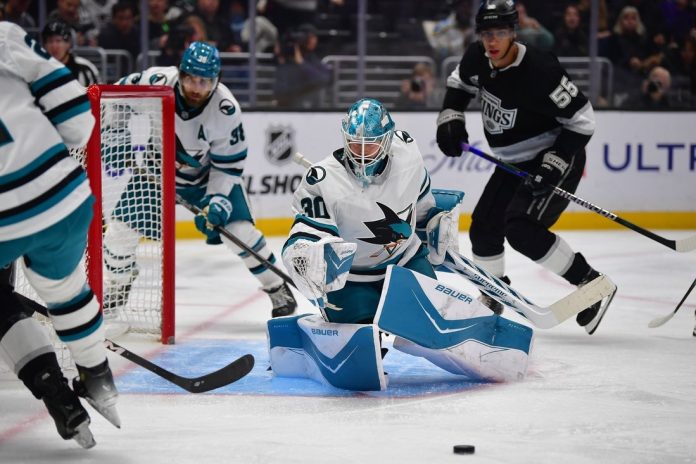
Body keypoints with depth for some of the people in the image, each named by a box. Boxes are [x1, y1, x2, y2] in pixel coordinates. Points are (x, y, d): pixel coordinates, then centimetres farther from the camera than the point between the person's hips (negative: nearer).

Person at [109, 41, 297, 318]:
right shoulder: (154, 82, -28)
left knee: (238, 229, -13)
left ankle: (277, 289, 7)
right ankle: (116, 287, 17)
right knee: (123, 223, -8)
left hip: (206, 173, -1)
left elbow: (228, 165, -18)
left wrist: (217, 199, -29)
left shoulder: (226, 111, -28)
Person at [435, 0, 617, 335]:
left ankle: (592, 285, -16)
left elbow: (581, 120, -22)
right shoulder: (478, 60, -7)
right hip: (514, 163, 8)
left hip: (557, 160, -8)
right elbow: (459, 85, 17)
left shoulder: (539, 70, -28)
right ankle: (493, 297, 35)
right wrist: (450, 118, 1)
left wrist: (554, 164, -27)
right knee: (484, 228, 12)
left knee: (521, 229, -24)